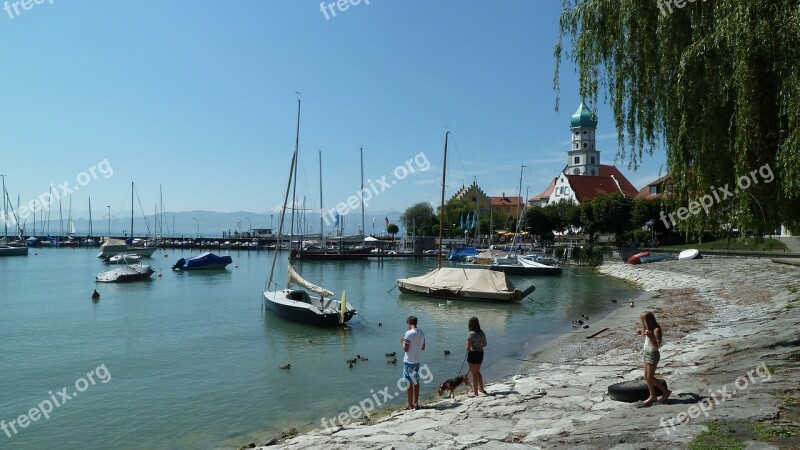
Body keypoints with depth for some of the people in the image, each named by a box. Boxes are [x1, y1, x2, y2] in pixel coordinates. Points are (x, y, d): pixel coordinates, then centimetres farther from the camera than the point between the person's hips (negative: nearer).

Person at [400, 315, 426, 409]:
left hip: (409, 362, -6)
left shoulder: (409, 333, -18)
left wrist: (403, 342, -1)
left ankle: (410, 405, 8)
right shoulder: (422, 333, 4)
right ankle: (416, 403, 22)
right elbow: (423, 348, 12)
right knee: (416, 382, 15)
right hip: (417, 361, 7)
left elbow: (406, 349, -18)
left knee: (409, 383, 2)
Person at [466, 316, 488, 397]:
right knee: (477, 372, 25)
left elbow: (468, 347, -20)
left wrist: (467, 349, 1)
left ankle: (475, 392, 15)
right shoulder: (482, 333, 1)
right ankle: (481, 388, 37)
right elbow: (485, 344, 9)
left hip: (473, 354, -7)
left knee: (474, 374, 6)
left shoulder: (470, 334, -19)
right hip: (480, 353, 7)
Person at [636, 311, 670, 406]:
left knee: (650, 377, -1)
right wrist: (641, 333, 8)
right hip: (646, 353, 9)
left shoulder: (656, 330, -20)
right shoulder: (649, 328, 5)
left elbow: (657, 345, -24)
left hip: (652, 354, -9)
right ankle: (652, 396, 19)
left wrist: (649, 335, -35)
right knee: (646, 376, 11)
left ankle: (665, 391, 15)